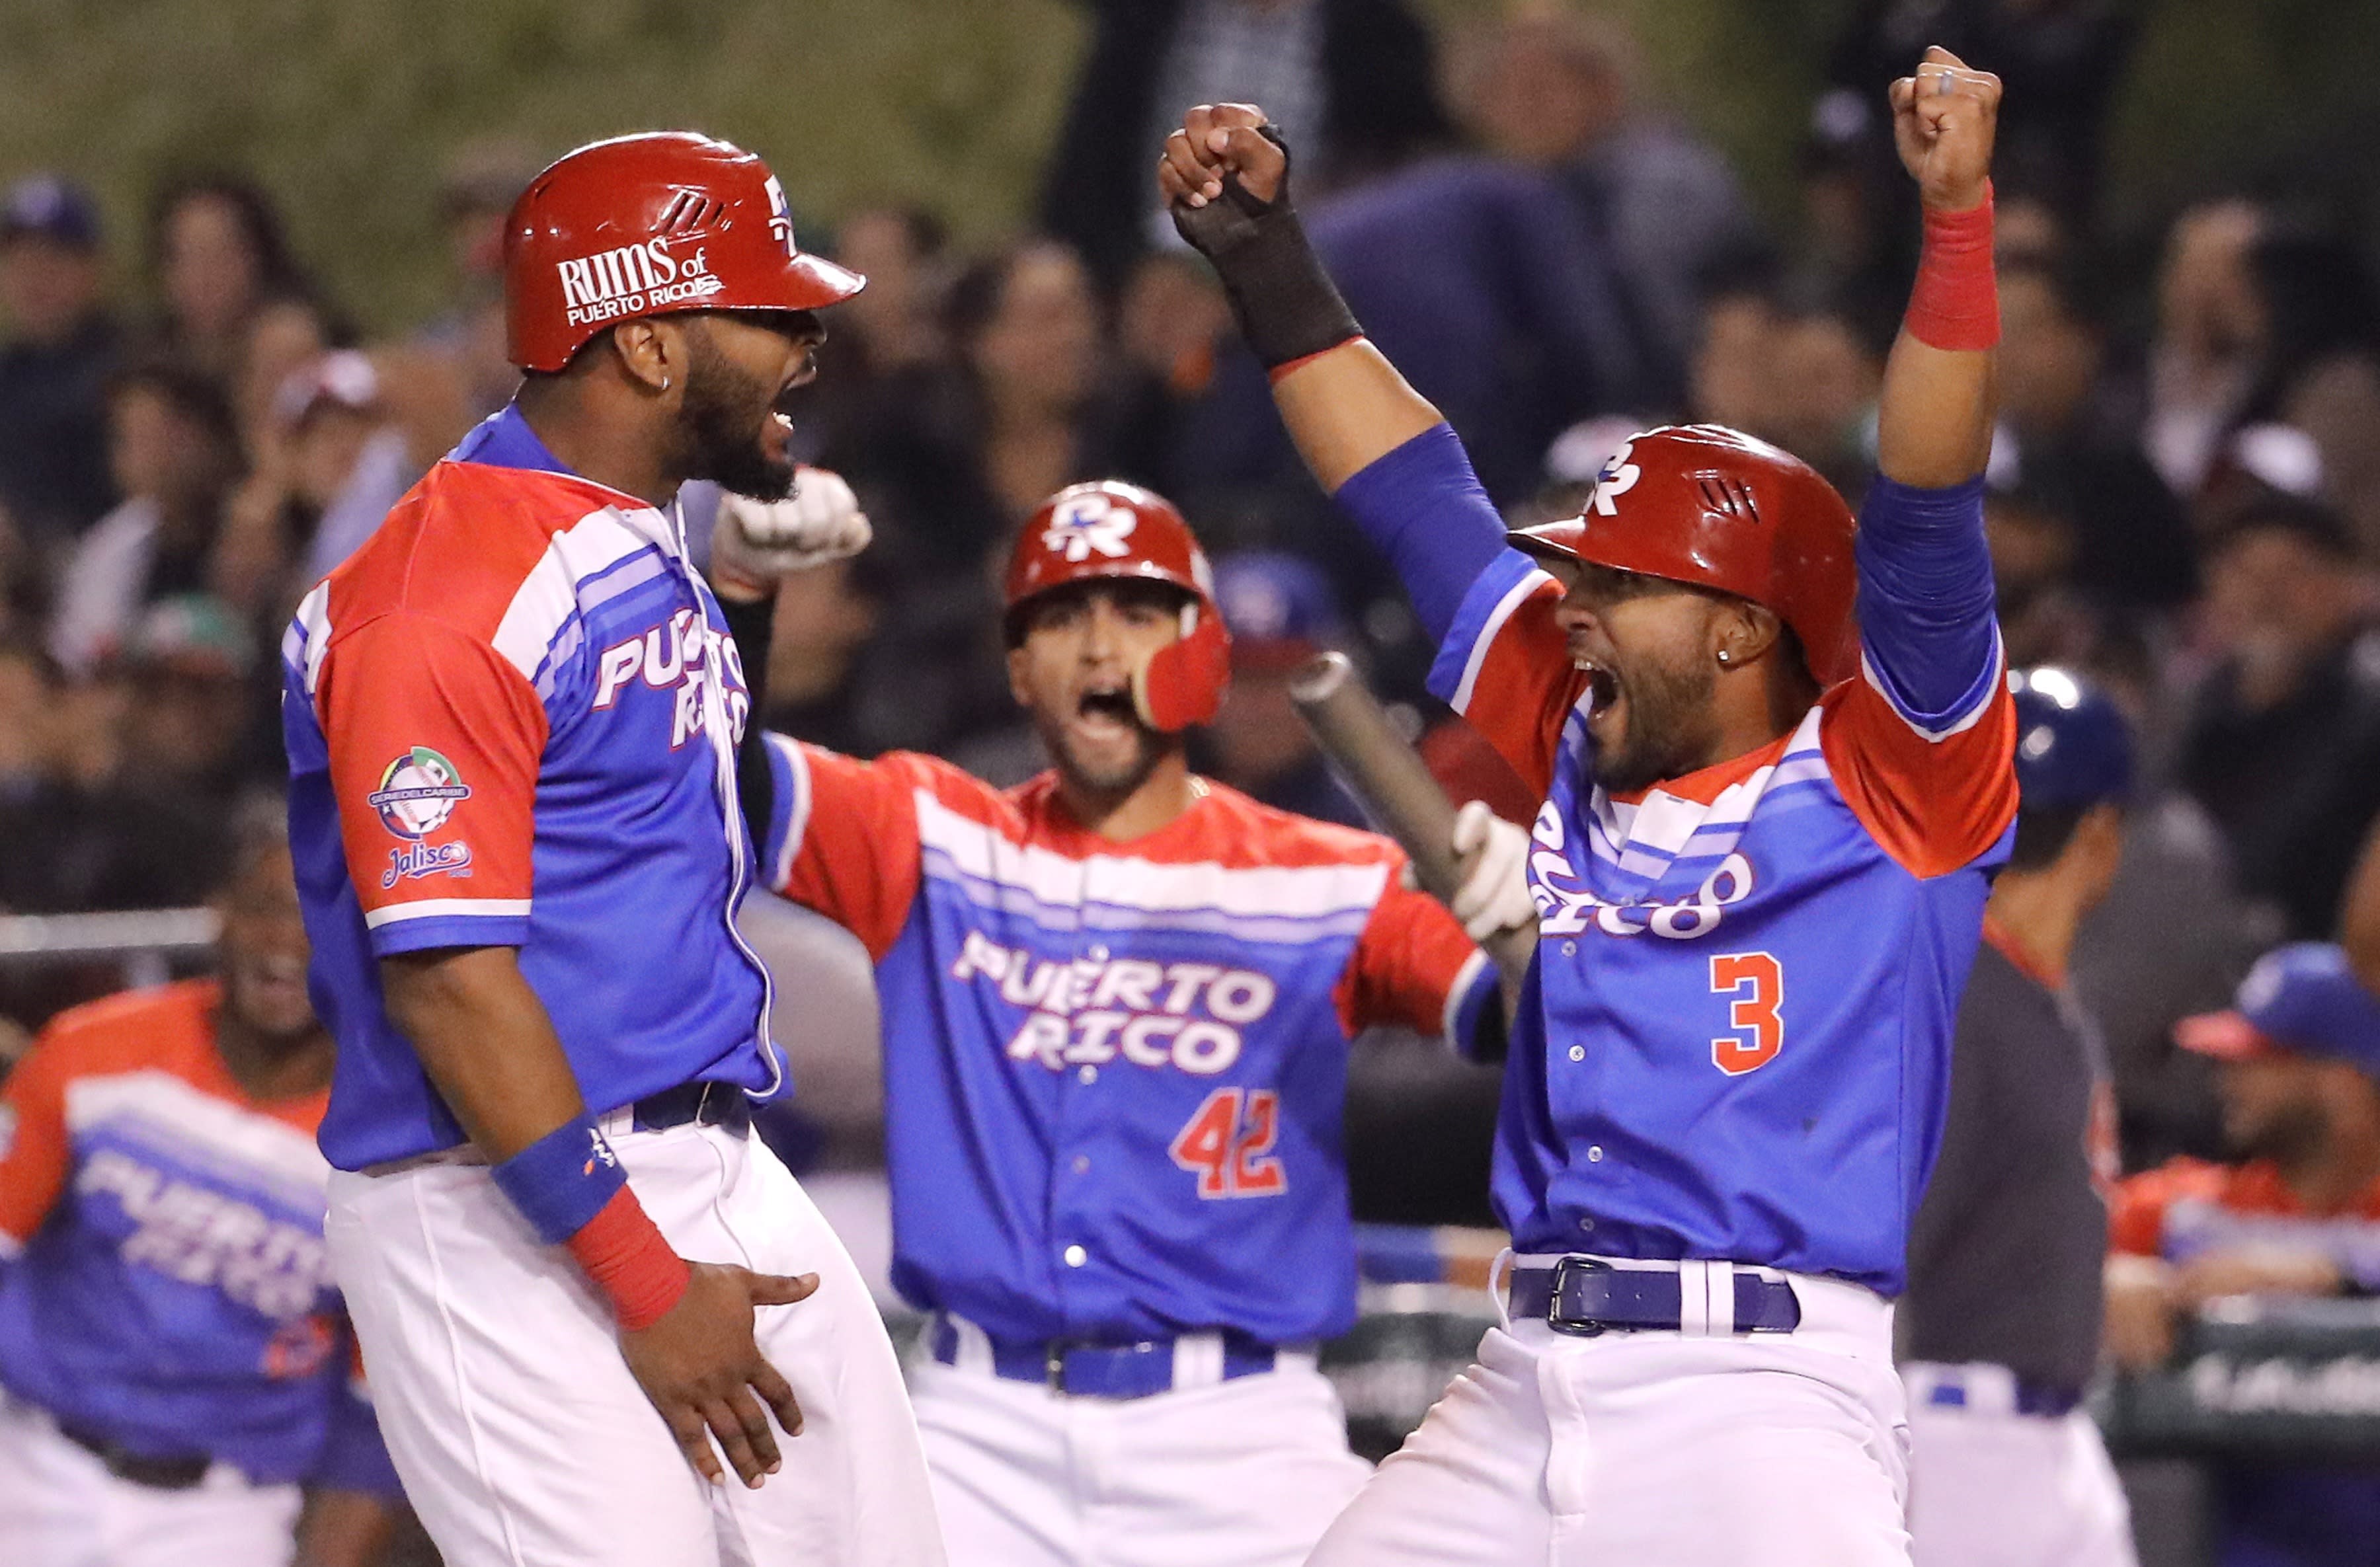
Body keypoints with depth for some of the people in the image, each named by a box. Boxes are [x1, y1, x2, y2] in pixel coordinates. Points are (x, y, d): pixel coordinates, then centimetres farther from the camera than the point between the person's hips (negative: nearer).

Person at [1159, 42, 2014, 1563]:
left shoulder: (1885, 775, 1)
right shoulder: (1583, 753, 16)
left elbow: (1925, 526, -11)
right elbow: (1418, 497, 21)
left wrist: (1956, 219, -21)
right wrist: (1266, 255, 23)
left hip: (1764, 1390, -6)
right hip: (1522, 1394, 7)